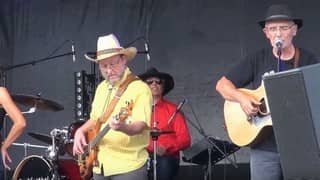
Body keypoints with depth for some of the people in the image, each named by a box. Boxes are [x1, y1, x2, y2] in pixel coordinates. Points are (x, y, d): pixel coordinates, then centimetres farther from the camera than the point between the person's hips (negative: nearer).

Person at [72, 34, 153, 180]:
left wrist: (123, 127, -42)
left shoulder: (140, 88, -11)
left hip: (128, 167, -7)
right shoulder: (101, 88, 13)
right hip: (100, 165, 7)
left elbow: (141, 125, -22)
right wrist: (81, 131, 5)